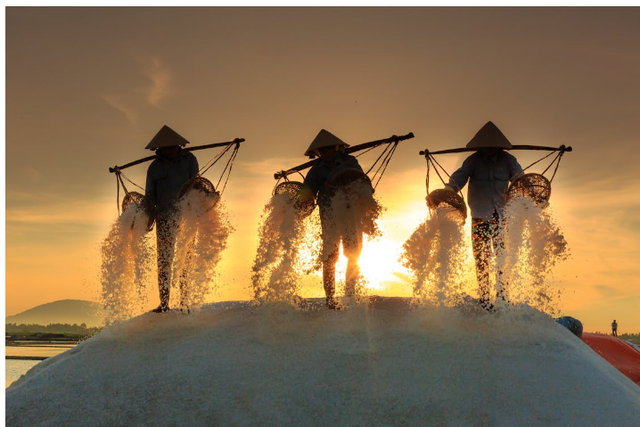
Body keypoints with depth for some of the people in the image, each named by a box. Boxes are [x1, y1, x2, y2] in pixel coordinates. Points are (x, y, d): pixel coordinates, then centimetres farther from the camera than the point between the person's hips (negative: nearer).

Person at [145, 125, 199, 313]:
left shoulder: (189, 159, 7)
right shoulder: (155, 167, 11)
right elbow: (150, 196, 11)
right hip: (164, 217, 2)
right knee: (163, 260, -1)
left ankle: (185, 302, 3)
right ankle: (164, 303, 3)